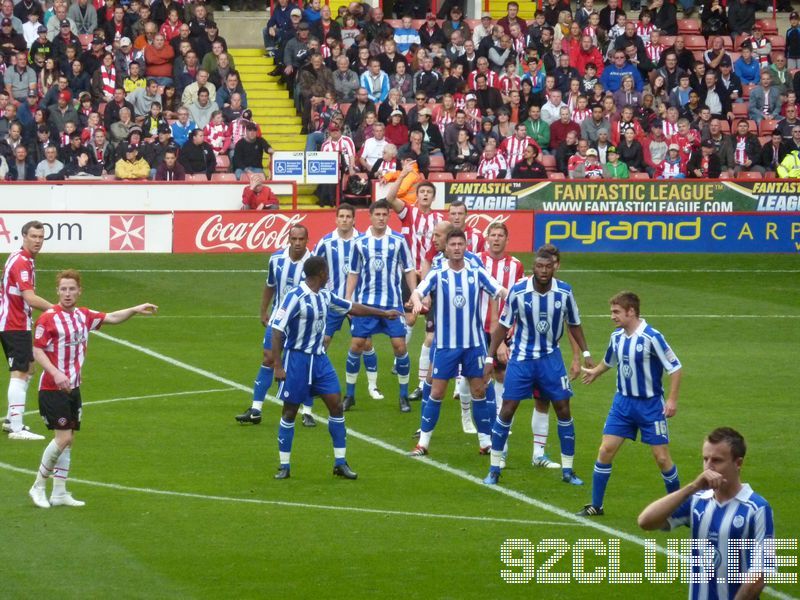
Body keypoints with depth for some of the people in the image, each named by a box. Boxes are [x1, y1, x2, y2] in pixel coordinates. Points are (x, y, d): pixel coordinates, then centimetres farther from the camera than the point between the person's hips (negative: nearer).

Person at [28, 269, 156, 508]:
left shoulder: (83, 316, 7)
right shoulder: (49, 318, -13)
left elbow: (111, 318, 14)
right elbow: (37, 351, -14)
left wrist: (135, 310, -2)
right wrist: (56, 373, -26)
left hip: (73, 388, 7)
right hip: (53, 389, -7)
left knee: (68, 440, 8)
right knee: (63, 438, -12)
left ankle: (59, 493, 15)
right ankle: (38, 487, 2)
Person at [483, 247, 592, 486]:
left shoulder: (564, 292, -10)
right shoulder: (518, 291, -14)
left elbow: (574, 324, 7)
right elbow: (503, 325, -3)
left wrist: (585, 353, 5)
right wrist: (490, 357, -4)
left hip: (551, 358, 2)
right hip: (521, 358, -2)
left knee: (563, 410, 0)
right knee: (507, 409, -4)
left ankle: (567, 470, 12)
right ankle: (494, 470, 7)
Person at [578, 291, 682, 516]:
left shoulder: (652, 337, -19)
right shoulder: (617, 337, 1)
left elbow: (674, 367, -15)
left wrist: (672, 400, -19)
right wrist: (595, 372, 41)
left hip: (650, 404, -5)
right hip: (623, 402, 5)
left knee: (661, 457, -2)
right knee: (606, 449, -2)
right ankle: (595, 506, 7)